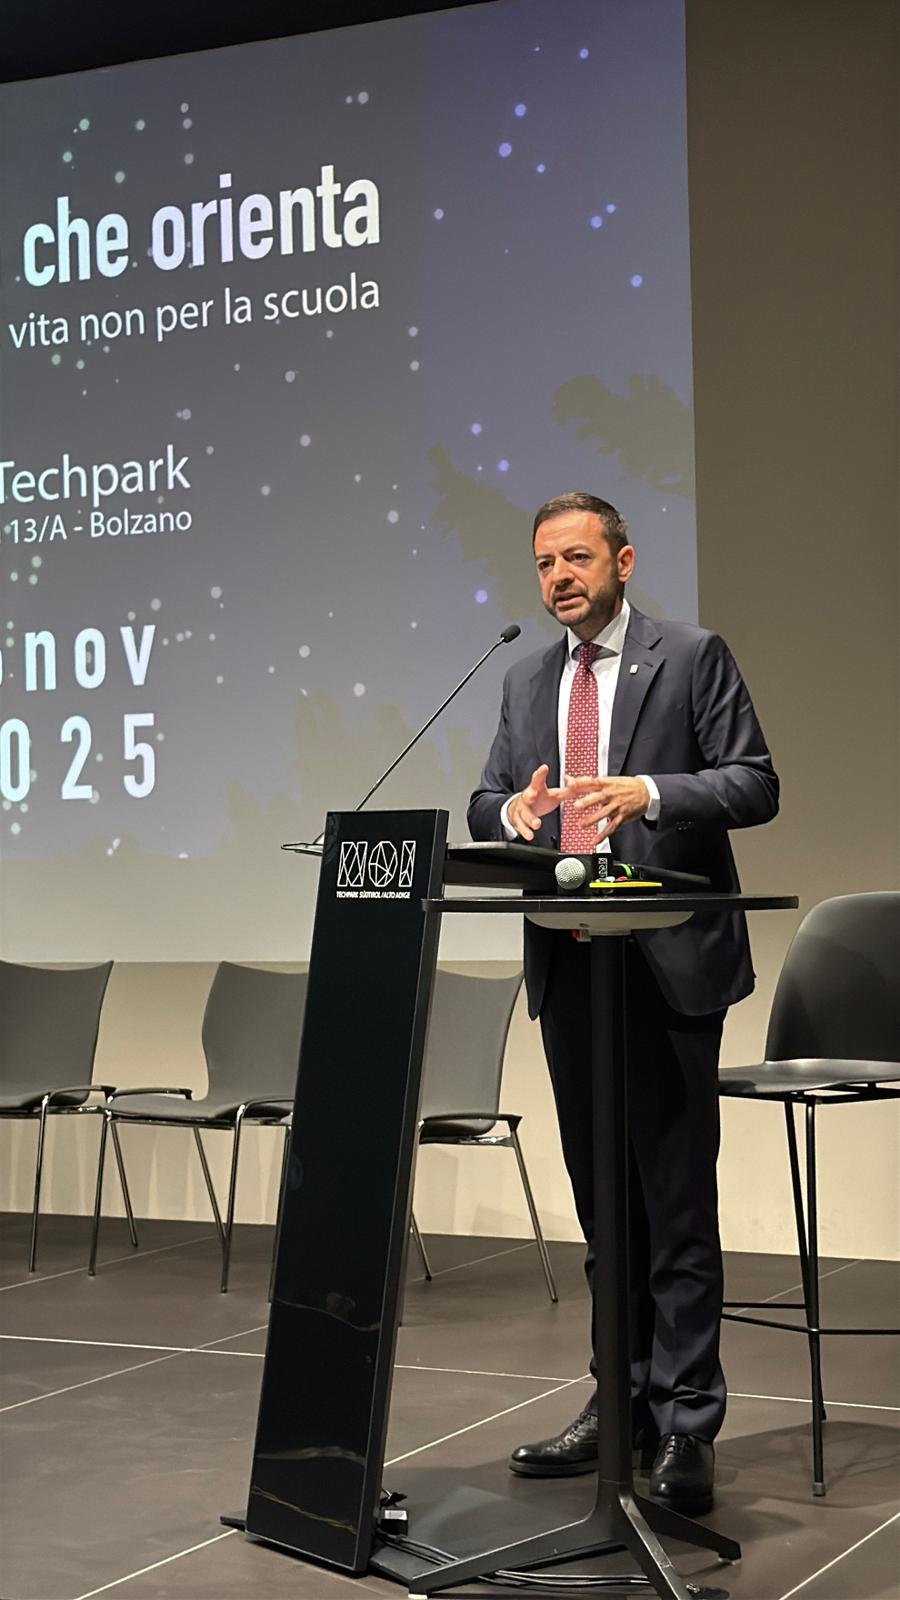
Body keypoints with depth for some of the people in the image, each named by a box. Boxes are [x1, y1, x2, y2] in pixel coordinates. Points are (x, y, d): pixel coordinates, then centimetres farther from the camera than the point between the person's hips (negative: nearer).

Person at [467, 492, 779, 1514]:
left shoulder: (692, 658, 1)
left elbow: (754, 784, -5)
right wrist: (513, 808, -9)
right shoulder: (527, 681, 17)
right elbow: (486, 806, 15)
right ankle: (623, 1401, 22)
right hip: (568, 963, 6)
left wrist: (650, 792, -22)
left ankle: (685, 1424, -1)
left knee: (675, 1197, -6)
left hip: (667, 962, -6)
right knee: (602, 1198, 12)